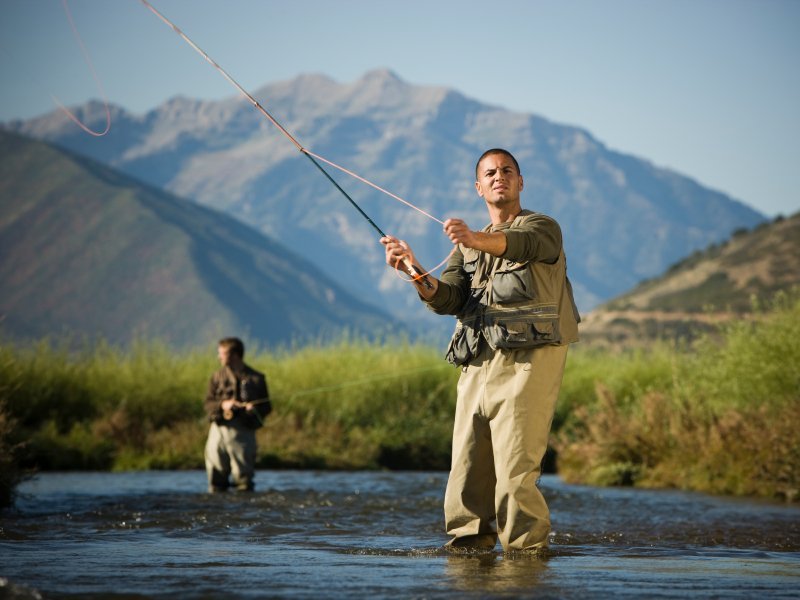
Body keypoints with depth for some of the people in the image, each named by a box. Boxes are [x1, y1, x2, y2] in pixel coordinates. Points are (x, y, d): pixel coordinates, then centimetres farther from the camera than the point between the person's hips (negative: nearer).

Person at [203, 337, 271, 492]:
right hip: (219, 429, 2)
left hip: (243, 432, -2)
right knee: (216, 479, 2)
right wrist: (222, 405, -15)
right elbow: (208, 404, 5)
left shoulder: (256, 378, 4)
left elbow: (266, 407, 6)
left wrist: (254, 408, -16)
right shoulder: (217, 377, 11)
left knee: (244, 478, -2)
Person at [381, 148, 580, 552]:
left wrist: (477, 241, -42)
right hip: (477, 365, 6)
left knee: (515, 466, -14)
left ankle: (526, 548, -10)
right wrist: (414, 271, -13)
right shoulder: (468, 246, 24)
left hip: (527, 359, -6)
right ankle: (468, 541, 13)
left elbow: (521, 244, -21)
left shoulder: (542, 228, 6)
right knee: (467, 465, 3)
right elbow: (447, 300, 8)